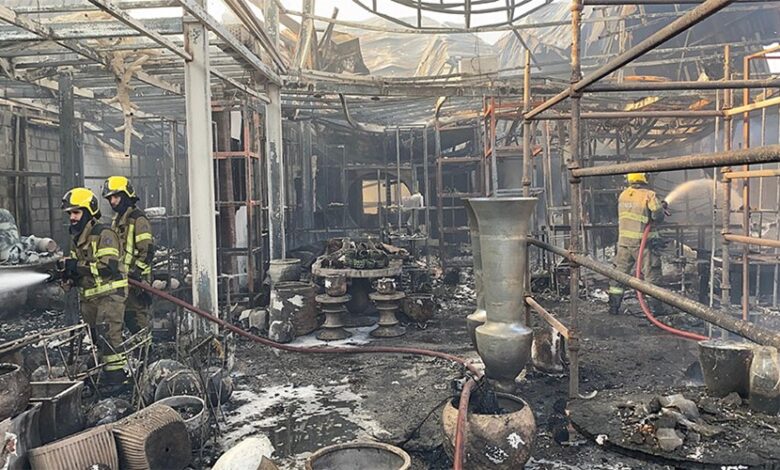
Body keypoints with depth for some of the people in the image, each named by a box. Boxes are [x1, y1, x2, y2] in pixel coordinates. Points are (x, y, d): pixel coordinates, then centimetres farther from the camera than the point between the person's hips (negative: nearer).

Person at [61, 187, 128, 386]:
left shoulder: (103, 234, -13)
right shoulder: (76, 238, 16)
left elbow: (108, 266, -23)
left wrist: (78, 266, -21)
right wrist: (69, 274, 3)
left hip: (110, 294, -9)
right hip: (89, 297, 9)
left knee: (107, 336, -14)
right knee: (96, 338, 13)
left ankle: (116, 377, -10)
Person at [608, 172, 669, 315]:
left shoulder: (623, 195, 7)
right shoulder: (649, 195, -12)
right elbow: (658, 216, -15)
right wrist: (661, 207, 6)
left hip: (624, 240, 5)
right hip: (643, 242, -5)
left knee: (620, 272, 10)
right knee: (651, 274, 5)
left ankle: (614, 306, 13)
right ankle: (655, 306, 8)